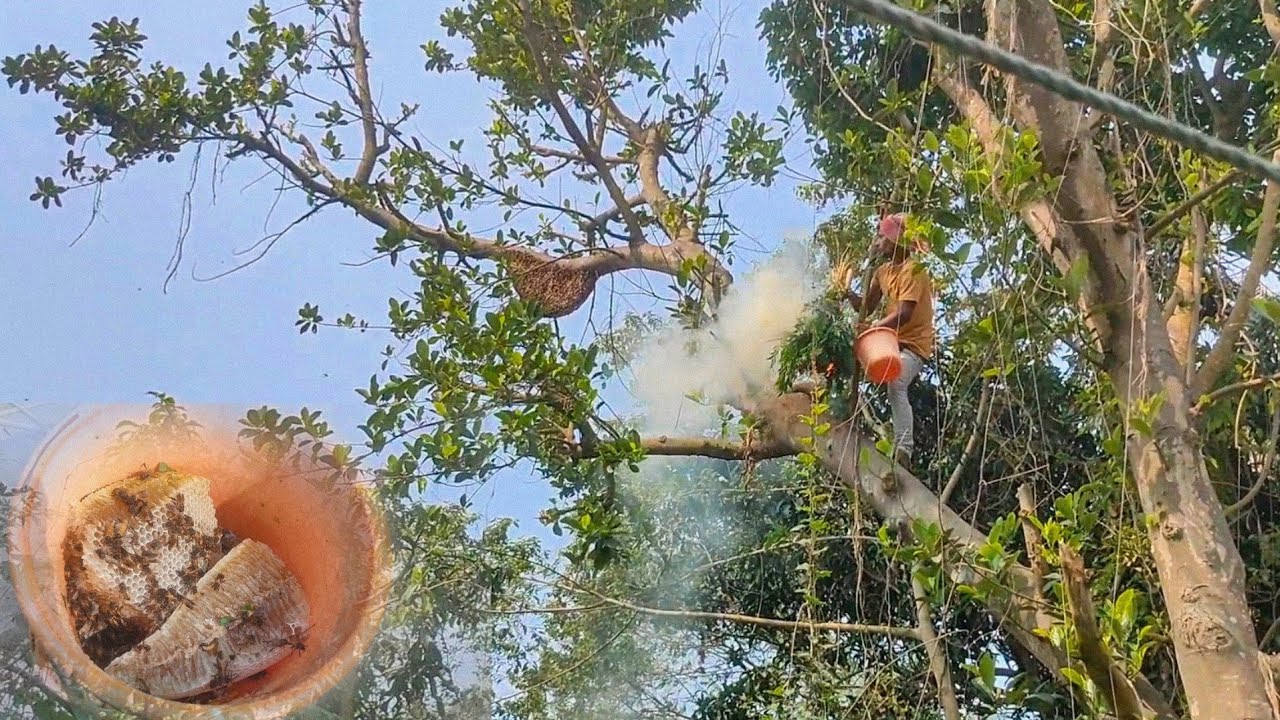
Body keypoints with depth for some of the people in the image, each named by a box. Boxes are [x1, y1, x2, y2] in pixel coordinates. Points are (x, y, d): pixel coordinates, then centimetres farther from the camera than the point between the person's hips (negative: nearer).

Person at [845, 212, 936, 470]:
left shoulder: (913, 270, -15)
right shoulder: (883, 271, 13)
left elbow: (904, 313, -25)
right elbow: (866, 307, 13)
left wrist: (873, 327, -33)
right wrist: (846, 290, -1)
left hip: (913, 343, -10)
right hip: (891, 340, 10)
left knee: (896, 385, -32)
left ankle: (904, 449, -38)